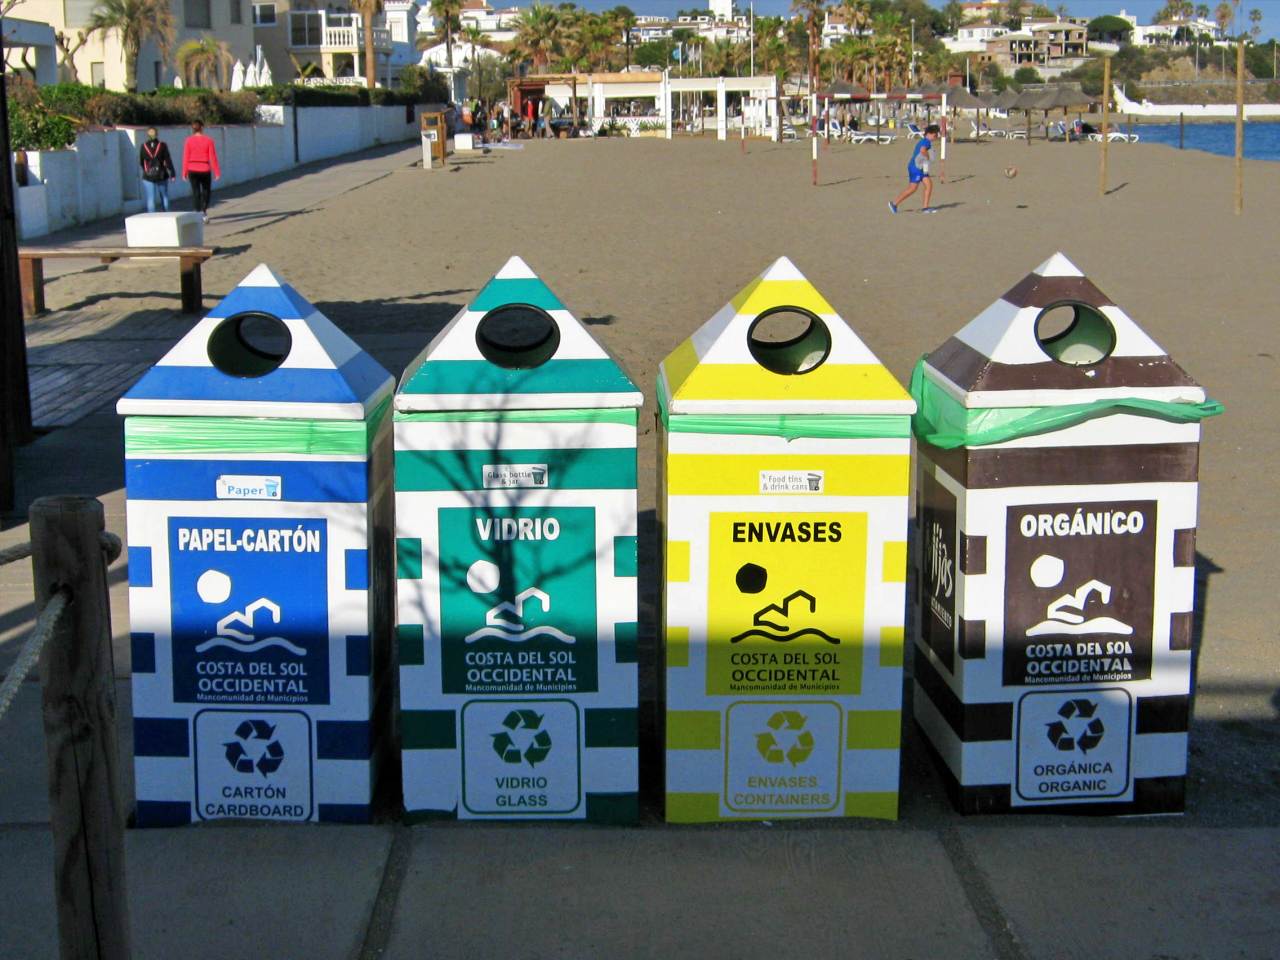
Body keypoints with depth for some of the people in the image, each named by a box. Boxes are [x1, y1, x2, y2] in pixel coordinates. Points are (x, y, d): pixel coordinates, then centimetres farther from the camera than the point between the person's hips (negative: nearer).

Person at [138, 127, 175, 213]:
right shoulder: (162, 145, -5)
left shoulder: (143, 146, -2)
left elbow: (141, 162, 6)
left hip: (148, 177, -1)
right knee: (164, 197, 17)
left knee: (150, 200, -2)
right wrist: (172, 174, -3)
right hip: (161, 176, 1)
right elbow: (168, 160, -7)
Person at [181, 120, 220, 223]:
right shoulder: (208, 140, -5)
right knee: (206, 191, 14)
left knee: (196, 192, 7)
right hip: (205, 170, -1)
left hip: (193, 171, 1)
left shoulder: (189, 140, -3)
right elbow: (213, 157, -6)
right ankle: (204, 211, -4)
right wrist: (217, 172, 0)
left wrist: (184, 172, 4)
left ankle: (199, 214, 4)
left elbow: (185, 157, -3)